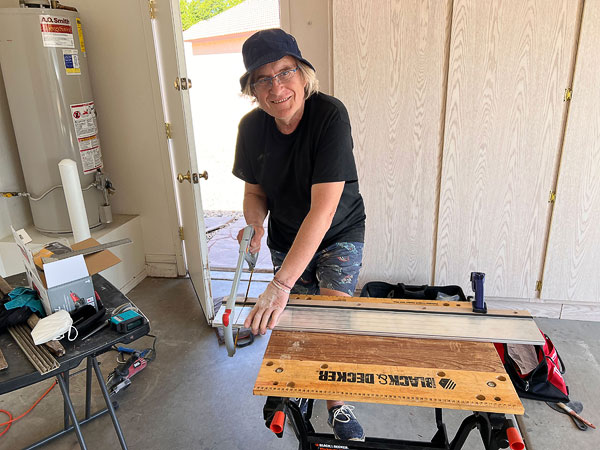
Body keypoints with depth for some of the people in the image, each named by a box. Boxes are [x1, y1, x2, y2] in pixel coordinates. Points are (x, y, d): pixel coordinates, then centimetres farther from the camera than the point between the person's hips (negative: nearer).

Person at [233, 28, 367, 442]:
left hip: (340, 233, -4)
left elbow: (323, 209, -37)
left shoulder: (330, 115, -29)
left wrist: (281, 285, -41)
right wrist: (255, 225, -21)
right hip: (286, 237, 4)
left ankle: (336, 402, 10)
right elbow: (255, 190, 3)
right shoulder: (252, 127, -12)